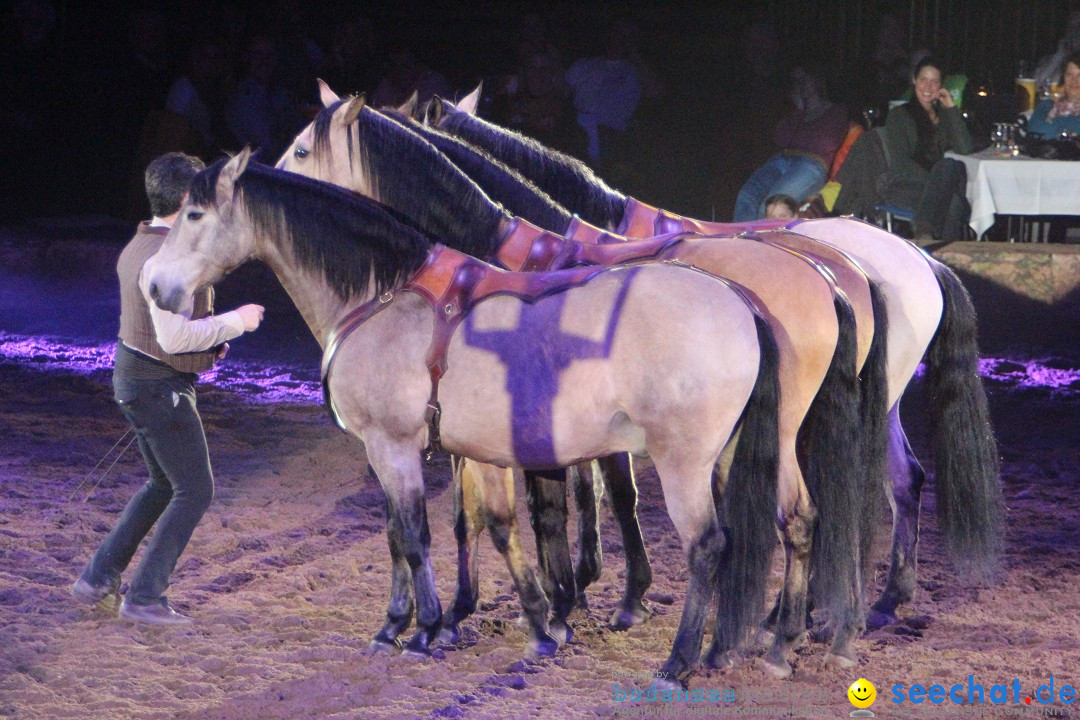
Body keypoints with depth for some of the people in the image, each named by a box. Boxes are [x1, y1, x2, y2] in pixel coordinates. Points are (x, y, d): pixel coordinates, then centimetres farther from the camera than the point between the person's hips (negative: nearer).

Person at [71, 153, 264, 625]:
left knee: (164, 484, 22)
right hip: (160, 386, -10)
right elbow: (174, 338, -28)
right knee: (194, 491, 1)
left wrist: (209, 339, 13)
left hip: (132, 376, 10)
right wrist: (234, 321, -18)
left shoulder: (137, 248, 9)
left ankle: (98, 578, 22)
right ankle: (143, 598, 2)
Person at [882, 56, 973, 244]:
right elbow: (901, 162, -2)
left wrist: (952, 108, 4)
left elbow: (965, 149, 5)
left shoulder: (944, 116, 24)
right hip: (904, 186, -3)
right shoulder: (899, 115, 12)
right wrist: (936, 180, -16)